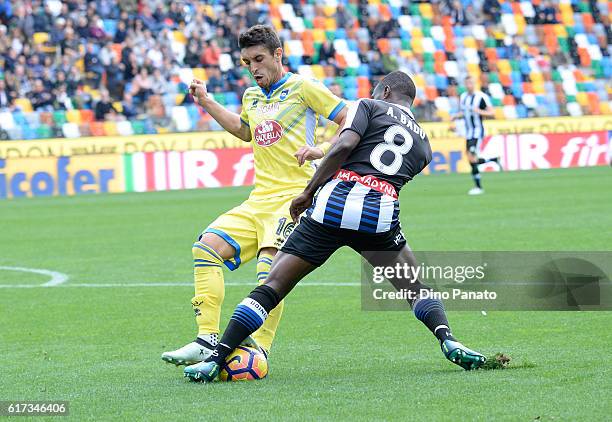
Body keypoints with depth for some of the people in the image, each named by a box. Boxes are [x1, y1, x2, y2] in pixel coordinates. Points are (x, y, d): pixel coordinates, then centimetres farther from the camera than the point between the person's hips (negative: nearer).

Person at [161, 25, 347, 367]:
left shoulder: (302, 88, -2)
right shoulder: (251, 97, 19)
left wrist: (321, 150, -17)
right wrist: (207, 103, 34)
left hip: (295, 197, -7)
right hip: (259, 200, 7)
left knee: (270, 263, -26)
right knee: (208, 245, -8)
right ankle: (207, 341, -9)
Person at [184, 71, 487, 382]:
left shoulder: (369, 106, 13)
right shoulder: (423, 143, 26)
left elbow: (345, 145, -5)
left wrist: (308, 191, 0)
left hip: (332, 205, -2)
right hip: (380, 216, 2)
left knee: (271, 287, 1)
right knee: (417, 288, 21)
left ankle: (216, 359, -5)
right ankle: (447, 339, -6)